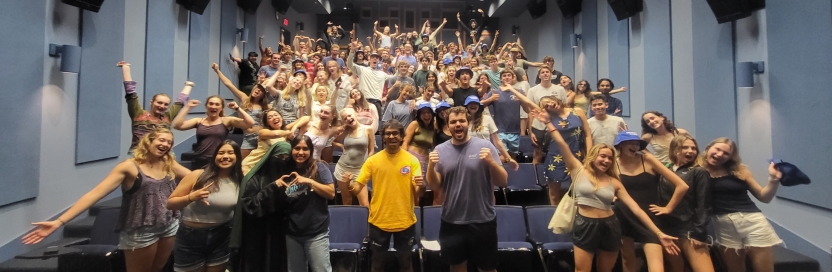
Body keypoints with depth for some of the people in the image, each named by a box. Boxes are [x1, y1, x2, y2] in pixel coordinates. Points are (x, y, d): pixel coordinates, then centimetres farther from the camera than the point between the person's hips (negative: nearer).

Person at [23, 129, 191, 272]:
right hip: (141, 231, -4)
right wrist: (58, 222, -21)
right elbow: (95, 193, -15)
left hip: (170, 226, 5)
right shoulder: (129, 167, -11)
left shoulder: (170, 165, 3)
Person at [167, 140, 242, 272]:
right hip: (191, 236, -1)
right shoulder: (197, 176, -10)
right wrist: (191, 197, -24)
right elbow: (170, 203, -6)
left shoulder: (240, 181, -6)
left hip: (221, 238, 2)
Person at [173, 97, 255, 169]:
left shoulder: (227, 121, 0)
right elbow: (177, 126, -2)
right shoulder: (198, 121, 9)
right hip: (199, 162, 3)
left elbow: (250, 123, -10)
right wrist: (188, 107, -1)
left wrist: (237, 108, -11)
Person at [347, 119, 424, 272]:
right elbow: (357, 188, -6)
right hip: (379, 221, 1)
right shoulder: (373, 160, -3)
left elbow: (418, 193, -7)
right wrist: (348, 185, -27)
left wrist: (421, 186, -30)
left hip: (405, 221, 0)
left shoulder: (412, 160, -5)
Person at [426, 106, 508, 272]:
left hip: (483, 221, -2)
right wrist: (431, 166, -17)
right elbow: (434, 186, 0)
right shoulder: (440, 150, 0)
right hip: (451, 222, 2)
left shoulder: (485, 146, -7)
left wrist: (491, 162, -23)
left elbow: (503, 182, -6)